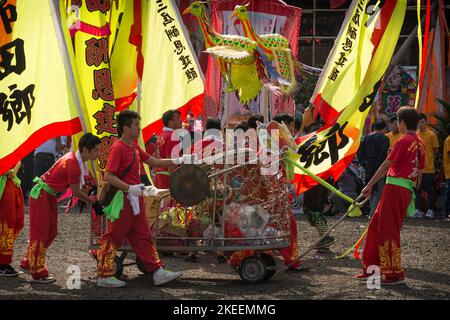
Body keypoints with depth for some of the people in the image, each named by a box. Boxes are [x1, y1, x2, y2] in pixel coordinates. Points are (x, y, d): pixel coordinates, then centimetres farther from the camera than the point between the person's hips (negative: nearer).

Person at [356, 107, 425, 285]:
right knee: (376, 226, 15)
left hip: (395, 188, -9)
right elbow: (420, 172, 17)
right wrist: (413, 193, 25)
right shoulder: (419, 143, 13)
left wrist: (370, 186, -9)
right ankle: (372, 268, 20)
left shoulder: (404, 141, -13)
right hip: (407, 189, 9)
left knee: (388, 230, -2)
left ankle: (395, 274, 1)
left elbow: (386, 166, -13)